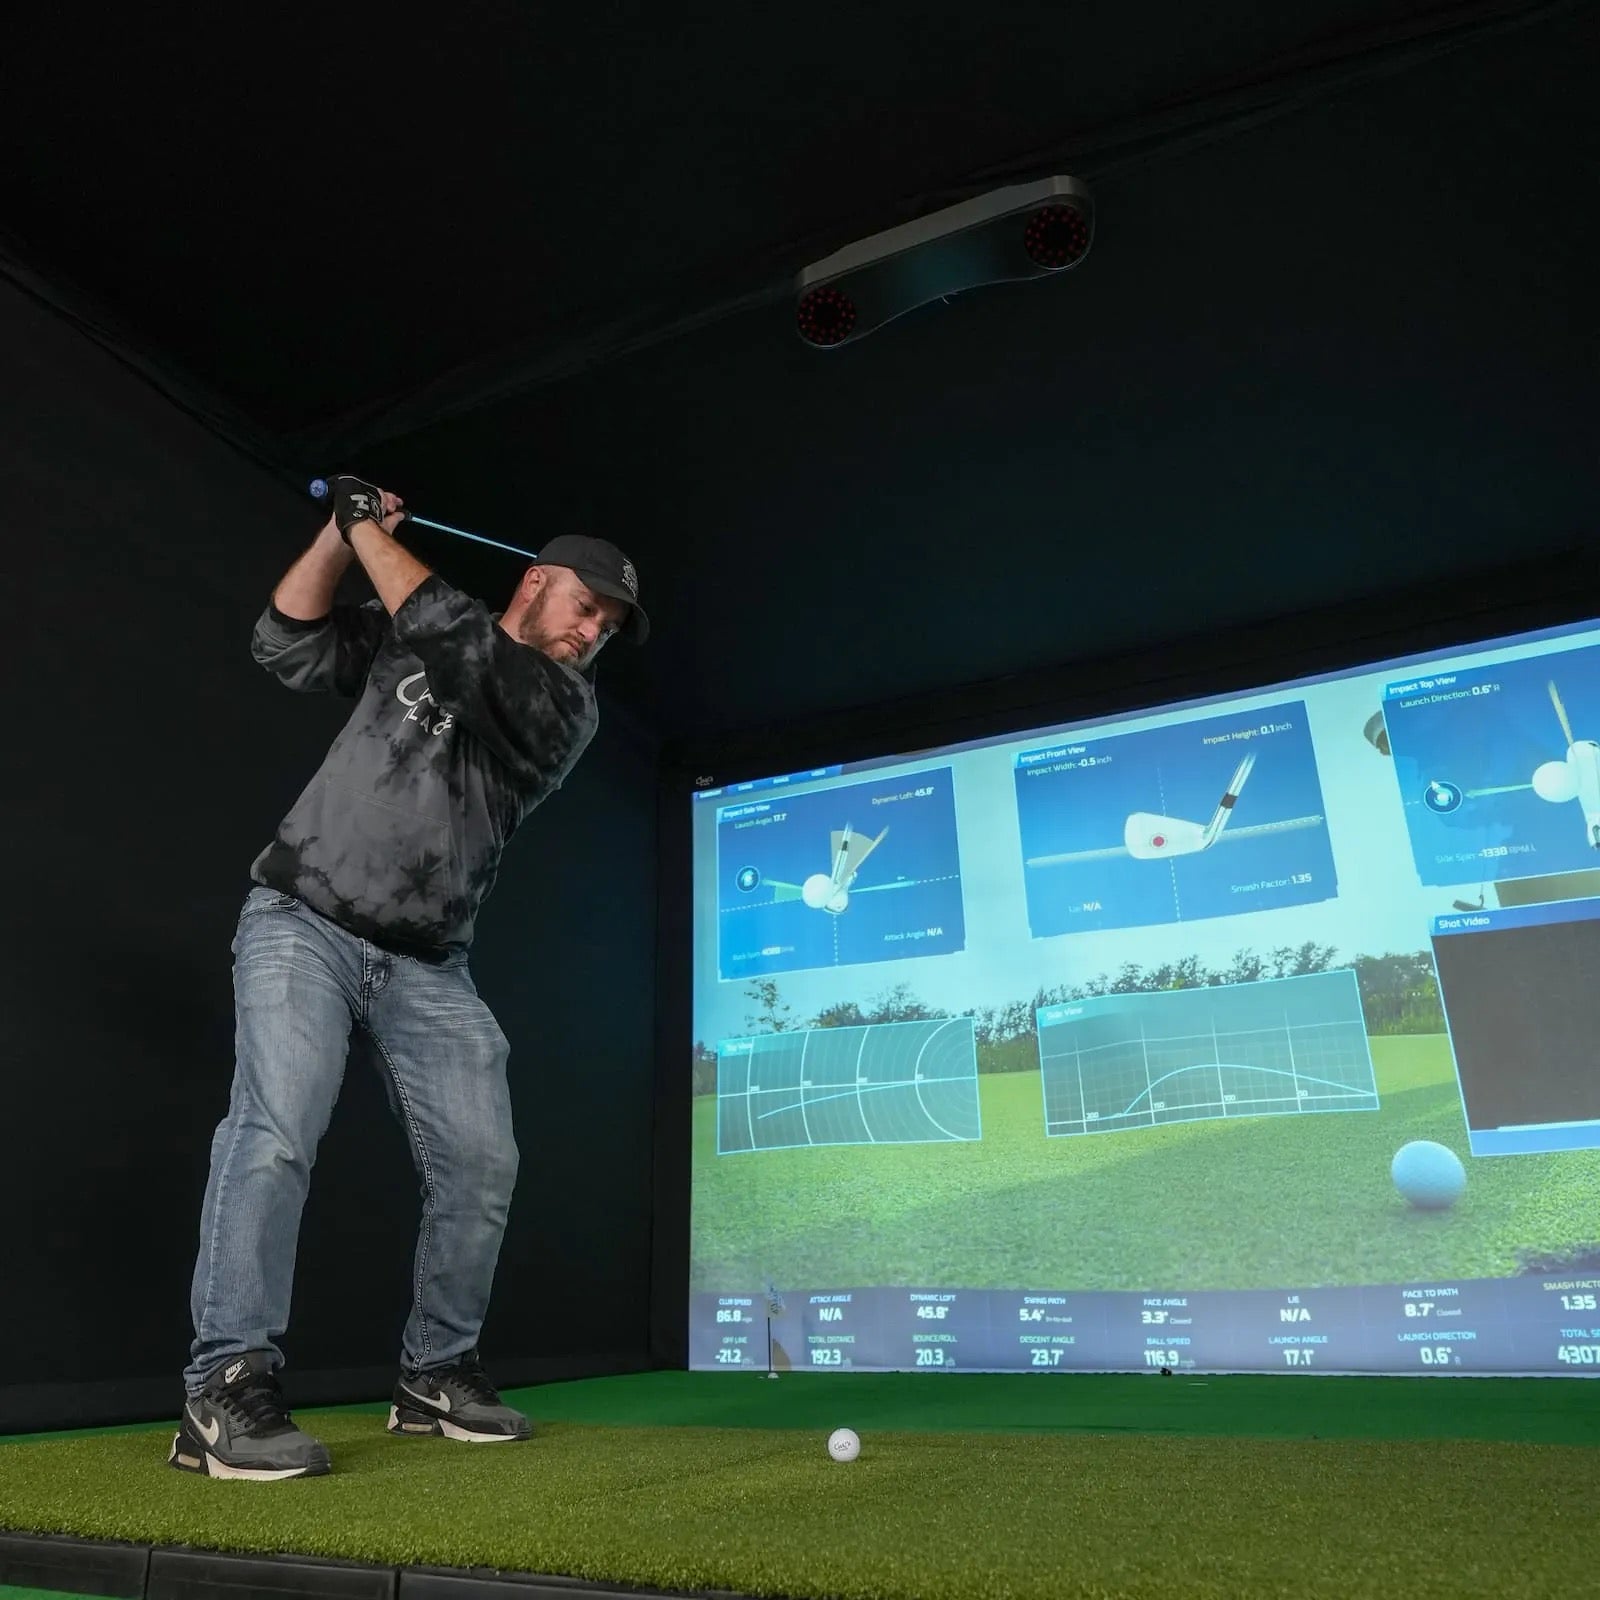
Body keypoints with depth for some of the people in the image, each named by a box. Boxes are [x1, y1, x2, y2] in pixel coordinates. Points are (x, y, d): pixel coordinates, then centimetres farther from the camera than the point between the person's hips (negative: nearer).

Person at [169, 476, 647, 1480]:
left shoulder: (570, 707, 1)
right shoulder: (400, 641, 9)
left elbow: (455, 639, -13)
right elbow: (288, 644, 3)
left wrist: (371, 529, -5)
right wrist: (341, 530, -7)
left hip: (426, 966, 2)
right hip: (303, 924, -1)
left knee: (480, 1159, -4)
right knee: (279, 1127, -21)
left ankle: (436, 1373, 14)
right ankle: (227, 1387, -16)